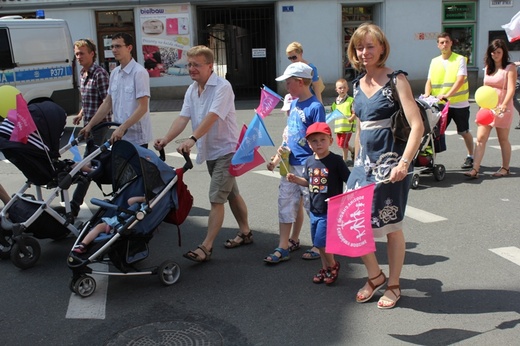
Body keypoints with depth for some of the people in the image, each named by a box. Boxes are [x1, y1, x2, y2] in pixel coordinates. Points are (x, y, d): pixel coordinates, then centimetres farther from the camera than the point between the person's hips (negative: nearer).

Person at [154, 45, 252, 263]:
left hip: (227, 150, -8)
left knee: (216, 199, -10)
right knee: (231, 194, 19)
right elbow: (183, 118, -5)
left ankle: (206, 247, -6)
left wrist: (192, 139, -44)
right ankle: (245, 233, 34)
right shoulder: (191, 90, 6)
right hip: (209, 152, 8)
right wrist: (166, 139, -21)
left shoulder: (222, 87, -18)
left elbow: (212, 117, -32)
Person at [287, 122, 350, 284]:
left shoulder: (336, 161, -13)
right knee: (318, 243, 16)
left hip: (330, 210, -6)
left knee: (321, 241, -7)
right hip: (314, 210, 6)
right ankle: (325, 268, 34)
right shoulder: (310, 161, 4)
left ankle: (333, 265, 19)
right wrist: (295, 179, -1)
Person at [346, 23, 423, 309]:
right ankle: (375, 276, 26)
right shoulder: (358, 84, 10)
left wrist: (404, 163, -25)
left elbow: (417, 126, -16)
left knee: (391, 225, 5)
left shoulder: (396, 80, -8)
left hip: (390, 162, -6)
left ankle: (393, 285, 25)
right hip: (365, 161, 6)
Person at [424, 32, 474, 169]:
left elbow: (460, 80, -14)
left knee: (464, 132, 10)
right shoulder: (434, 61, 10)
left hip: (459, 104, -3)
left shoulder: (460, 59, -3)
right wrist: (427, 94, -14)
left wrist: (447, 95, -27)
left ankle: (470, 157, 27)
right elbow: (429, 81, 6)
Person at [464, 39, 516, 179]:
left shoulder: (510, 68, -5)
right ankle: (475, 169, -12)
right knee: (480, 138, -7)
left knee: (503, 139, 7)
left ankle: (505, 168, 22)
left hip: (502, 108, -5)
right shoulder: (488, 67, 14)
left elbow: (511, 89, -15)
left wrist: (504, 105, -29)